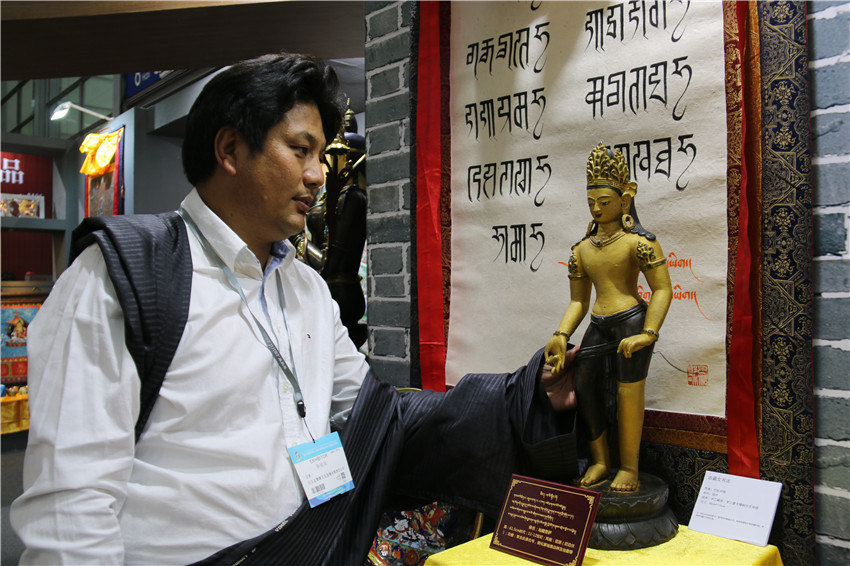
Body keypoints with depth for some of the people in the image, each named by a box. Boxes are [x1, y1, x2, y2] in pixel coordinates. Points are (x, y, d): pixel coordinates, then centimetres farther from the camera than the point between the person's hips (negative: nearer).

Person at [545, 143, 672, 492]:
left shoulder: (638, 242, -4)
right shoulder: (581, 250, 14)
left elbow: (663, 290, -9)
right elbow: (578, 301, 14)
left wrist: (648, 334, -19)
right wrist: (561, 336, 0)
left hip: (631, 322, -6)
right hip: (598, 327, 6)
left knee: (628, 394, -4)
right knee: (584, 388, 1)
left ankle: (629, 469, 11)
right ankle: (600, 461, 17)